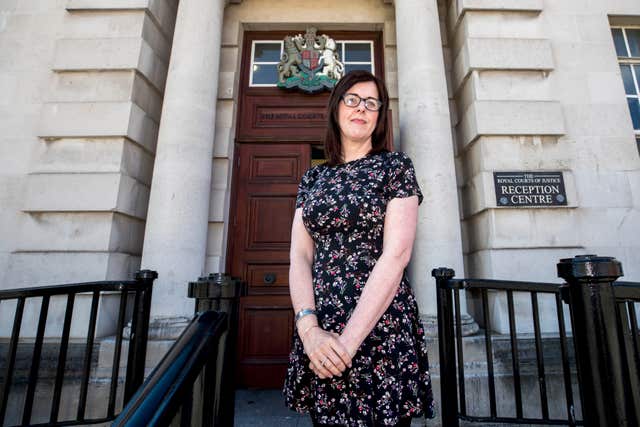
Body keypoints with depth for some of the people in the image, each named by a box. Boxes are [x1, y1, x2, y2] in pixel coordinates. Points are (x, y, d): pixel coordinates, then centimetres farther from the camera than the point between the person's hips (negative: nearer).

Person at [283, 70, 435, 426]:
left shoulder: (395, 166, -1)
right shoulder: (313, 178, 9)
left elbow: (396, 255, -12)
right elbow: (300, 256, 1)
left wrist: (350, 339, -17)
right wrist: (309, 328, -13)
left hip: (381, 329, -3)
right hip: (320, 336, 3)